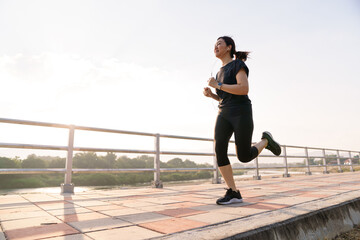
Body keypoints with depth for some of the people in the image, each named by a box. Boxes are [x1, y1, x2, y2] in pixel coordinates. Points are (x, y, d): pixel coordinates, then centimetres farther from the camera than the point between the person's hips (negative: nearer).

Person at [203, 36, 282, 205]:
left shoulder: (238, 64, -2)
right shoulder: (221, 71, 21)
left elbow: (244, 89, -17)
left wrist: (217, 85, -15)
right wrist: (210, 94, 6)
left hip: (241, 113, -6)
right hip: (224, 115, 6)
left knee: (244, 157, -5)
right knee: (219, 150, -15)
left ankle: (265, 141, 24)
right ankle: (233, 193, -8)